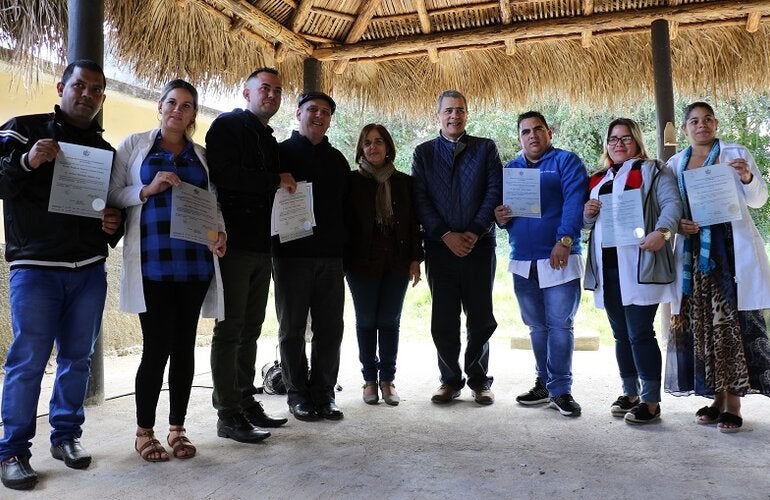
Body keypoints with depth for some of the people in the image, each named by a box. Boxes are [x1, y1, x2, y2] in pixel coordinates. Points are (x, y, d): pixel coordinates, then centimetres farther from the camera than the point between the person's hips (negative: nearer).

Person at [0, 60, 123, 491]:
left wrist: (114, 226, 0)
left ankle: (67, 435, 23)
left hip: (90, 271, 4)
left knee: (78, 358, 10)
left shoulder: (105, 149, 15)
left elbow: (117, 207, 22)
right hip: (36, 268, -4)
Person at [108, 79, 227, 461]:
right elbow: (111, 195, 3)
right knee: (157, 347, -4)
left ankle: (177, 428, 20)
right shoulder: (134, 146, 7)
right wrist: (147, 190, -13)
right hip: (152, 262, -3)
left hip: (194, 262, 3)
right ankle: (144, 432, 14)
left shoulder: (201, 155, 15)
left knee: (185, 346, 7)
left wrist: (219, 231, -4)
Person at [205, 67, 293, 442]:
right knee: (230, 330, -4)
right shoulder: (228, 126, -1)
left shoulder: (269, 141, 22)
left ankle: (246, 402, 21)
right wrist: (276, 181, -11)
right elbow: (224, 175, -18)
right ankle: (228, 415, 3)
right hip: (235, 243, -8)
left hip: (261, 245, 8)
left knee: (250, 329, 12)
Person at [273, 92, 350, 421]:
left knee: (330, 329, 4)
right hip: (292, 254, -3)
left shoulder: (337, 159, 16)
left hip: (331, 257, 4)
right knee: (292, 329, 3)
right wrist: (277, 242, -8)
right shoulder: (281, 153, 5)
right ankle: (298, 395, 14)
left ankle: (323, 393, 15)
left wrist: (343, 244, 9)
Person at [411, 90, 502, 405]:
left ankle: (479, 379, 19)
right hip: (440, 246, 0)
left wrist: (474, 232, -10)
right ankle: (450, 380, 18)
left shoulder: (486, 148, 9)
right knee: (443, 318, 4)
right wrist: (446, 235, -10)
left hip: (479, 244, 0)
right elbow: (420, 200, 1)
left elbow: (495, 191, 0)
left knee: (481, 317, 5)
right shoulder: (423, 153, 10)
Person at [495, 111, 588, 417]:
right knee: (537, 326, 13)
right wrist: (501, 218, -6)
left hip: (559, 259, -5)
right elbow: (501, 208, 19)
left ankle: (560, 390, 4)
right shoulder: (510, 169, 16)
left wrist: (564, 240, -25)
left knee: (560, 325, -4)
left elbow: (575, 202, -13)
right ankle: (544, 382, 24)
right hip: (522, 260, 5)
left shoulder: (566, 162, 1)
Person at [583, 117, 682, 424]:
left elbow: (672, 203, -9)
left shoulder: (653, 171, 6)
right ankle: (630, 392, 22)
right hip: (607, 266, 6)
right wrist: (588, 214, 1)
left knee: (640, 333, -8)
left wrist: (662, 231, -27)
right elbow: (588, 223, 25)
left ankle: (651, 401, 0)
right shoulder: (598, 179, 22)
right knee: (621, 334, 12)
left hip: (638, 265, -6)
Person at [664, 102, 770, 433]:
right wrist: (676, 223, -8)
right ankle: (718, 398, 15)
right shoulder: (675, 164, 12)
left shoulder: (736, 154, 5)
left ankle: (734, 403, 2)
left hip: (733, 251, -3)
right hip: (694, 252, 3)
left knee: (735, 321, -4)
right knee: (701, 325, 4)